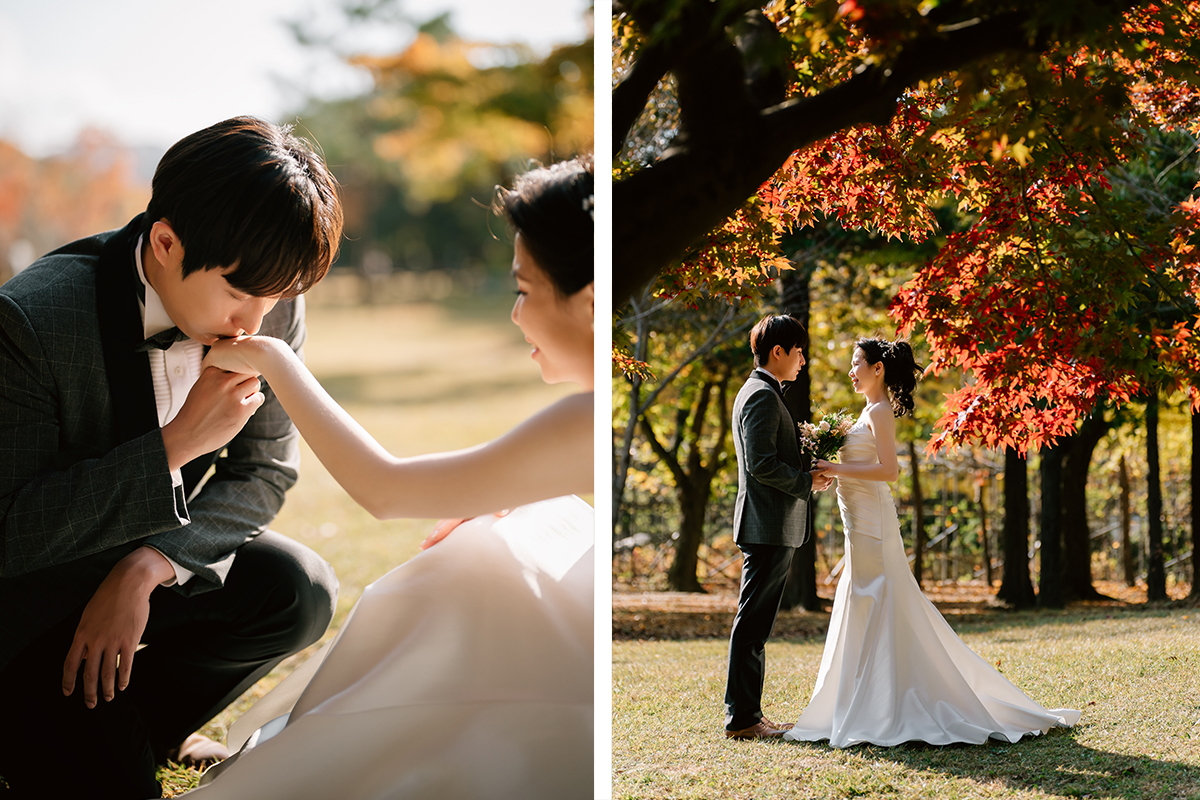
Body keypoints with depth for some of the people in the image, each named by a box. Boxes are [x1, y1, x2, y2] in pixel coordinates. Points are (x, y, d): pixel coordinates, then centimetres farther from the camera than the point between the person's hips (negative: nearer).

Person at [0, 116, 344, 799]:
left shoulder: (272, 307, -14)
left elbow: (263, 473, -5)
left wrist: (148, 567, -22)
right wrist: (175, 443, -36)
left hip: (148, 567, 6)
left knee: (300, 593, -18)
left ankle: (127, 727, 2)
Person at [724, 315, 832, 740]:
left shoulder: (760, 393, 20)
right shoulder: (762, 396, -13)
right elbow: (762, 464, -21)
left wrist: (806, 474, 11)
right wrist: (807, 482, -11)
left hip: (771, 529, 11)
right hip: (768, 527, -11)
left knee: (755, 625, 12)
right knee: (752, 624, -7)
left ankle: (747, 715, 16)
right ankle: (742, 718, -4)